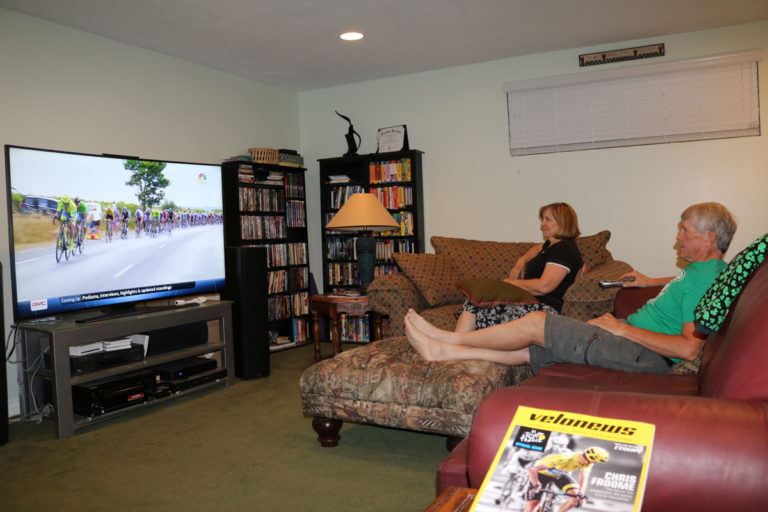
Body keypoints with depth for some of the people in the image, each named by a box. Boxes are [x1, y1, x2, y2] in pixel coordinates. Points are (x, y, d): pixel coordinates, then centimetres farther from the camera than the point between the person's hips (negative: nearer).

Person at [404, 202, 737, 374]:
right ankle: (445, 351, 5)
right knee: (529, 350, 3)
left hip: (643, 353, -10)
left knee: (536, 322, -14)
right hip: (630, 343, 10)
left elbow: (690, 348, -25)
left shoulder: (704, 280, -15)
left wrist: (623, 328, -19)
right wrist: (653, 282, 37)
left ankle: (449, 339, -2)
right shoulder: (707, 269, 16)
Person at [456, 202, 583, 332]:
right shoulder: (551, 245, 20)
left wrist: (512, 283, -6)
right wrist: (521, 262, 24)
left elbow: (543, 286, -22)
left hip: (544, 307, -10)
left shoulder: (564, 249, -11)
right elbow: (538, 249, 47)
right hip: (529, 301, 10)